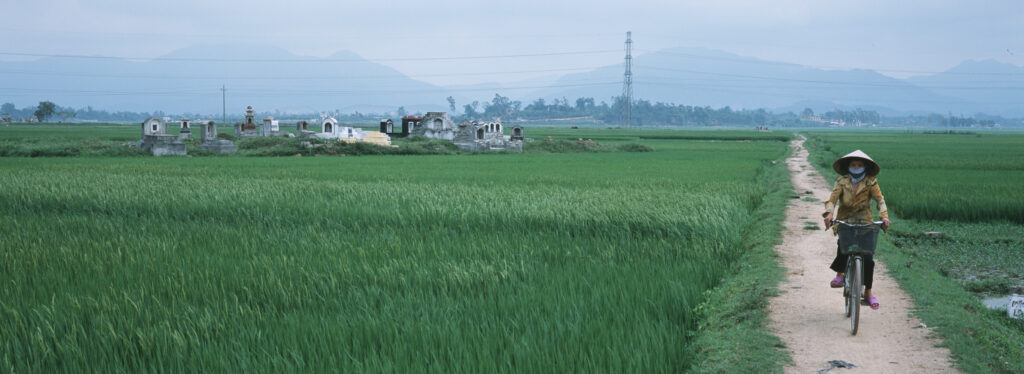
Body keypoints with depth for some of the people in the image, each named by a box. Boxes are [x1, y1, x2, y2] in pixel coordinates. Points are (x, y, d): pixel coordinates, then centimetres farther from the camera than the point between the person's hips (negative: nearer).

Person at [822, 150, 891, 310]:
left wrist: (884, 217, -27)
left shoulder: (870, 183, 1)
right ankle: (839, 274, -5)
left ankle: (868, 292, 11)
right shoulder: (842, 182, 3)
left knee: (868, 259, -7)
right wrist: (829, 213, -30)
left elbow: (880, 200, -9)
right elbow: (832, 199, -9)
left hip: (865, 224, 0)